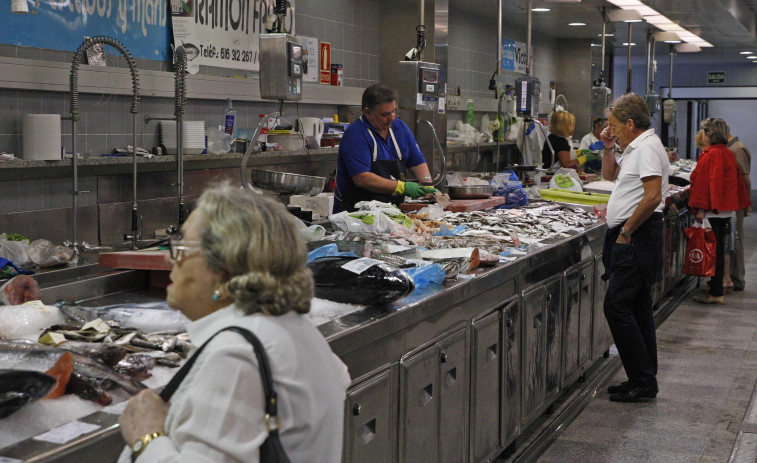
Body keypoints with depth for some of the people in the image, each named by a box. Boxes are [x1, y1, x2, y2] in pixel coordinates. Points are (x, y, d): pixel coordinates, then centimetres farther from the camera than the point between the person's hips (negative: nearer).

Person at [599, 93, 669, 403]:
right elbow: (610, 175, 36)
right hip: (632, 239, 11)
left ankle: (642, 381, -8)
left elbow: (653, 197, -24)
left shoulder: (647, 148, -14)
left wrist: (626, 232, -17)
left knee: (617, 306, -12)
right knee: (637, 310, 12)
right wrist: (608, 148, 19)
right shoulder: (634, 148, 19)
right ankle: (645, 381, 18)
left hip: (637, 238, -11)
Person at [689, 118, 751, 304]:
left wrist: (700, 209, -18)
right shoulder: (729, 154, 11)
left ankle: (716, 293, -2)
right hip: (726, 209, 9)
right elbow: (737, 180, 17)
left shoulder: (709, 155, -16)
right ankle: (716, 287, 24)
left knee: (713, 250, -5)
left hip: (713, 210, -9)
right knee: (719, 249, 15)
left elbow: (702, 182, -18)